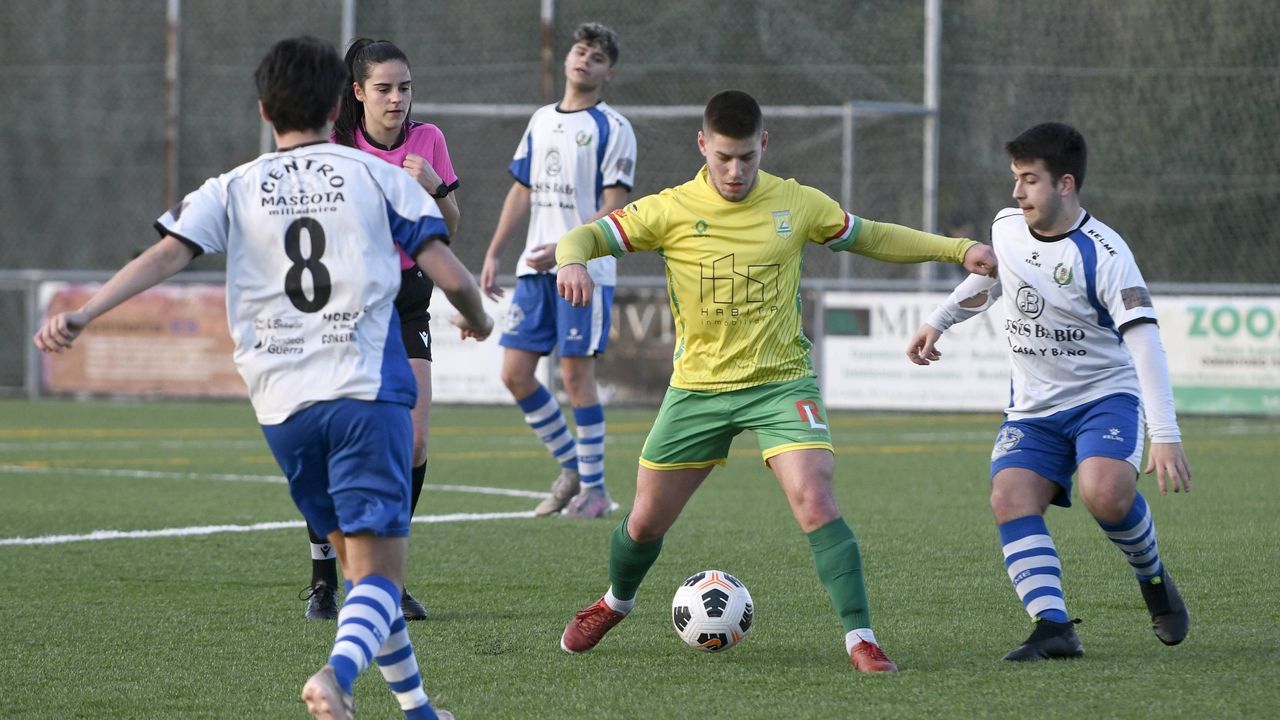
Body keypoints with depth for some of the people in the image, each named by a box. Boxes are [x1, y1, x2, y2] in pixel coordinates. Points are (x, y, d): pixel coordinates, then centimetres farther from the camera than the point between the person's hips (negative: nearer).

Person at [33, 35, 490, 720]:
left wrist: (82, 314, -12)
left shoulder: (234, 190, 11)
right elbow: (451, 276, 3)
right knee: (380, 568, -6)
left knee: (354, 556, 20)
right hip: (368, 389, -3)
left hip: (284, 404, 3)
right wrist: (477, 319, 24)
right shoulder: (376, 175, 7)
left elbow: (166, 254, -6)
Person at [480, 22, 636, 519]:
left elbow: (613, 207, -11)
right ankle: (571, 468, 17)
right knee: (515, 372, 2)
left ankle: (594, 489, 3)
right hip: (534, 270, 6)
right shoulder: (541, 121, 15)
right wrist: (494, 254, 11)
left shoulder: (612, 129, -4)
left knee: (575, 374, -7)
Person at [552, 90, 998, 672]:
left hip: (780, 383, -1)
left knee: (815, 502, -22)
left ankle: (860, 637, -19)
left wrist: (957, 249, 5)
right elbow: (585, 237, -7)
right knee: (646, 521, 10)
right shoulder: (670, 210, -7)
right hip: (697, 387, 1)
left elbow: (871, 238, 11)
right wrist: (571, 261, -32)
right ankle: (615, 603, 42)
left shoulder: (797, 204, -3)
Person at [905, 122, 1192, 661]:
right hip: (1032, 408, 6)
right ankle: (1053, 627, -24)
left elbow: (1144, 340, -26)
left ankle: (1152, 577, 0)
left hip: (1104, 397, -5)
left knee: (1106, 493, -31)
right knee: (1011, 500, -20)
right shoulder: (1006, 228, 1)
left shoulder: (1103, 254, -19)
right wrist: (938, 322, 33)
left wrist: (1164, 435, -34)